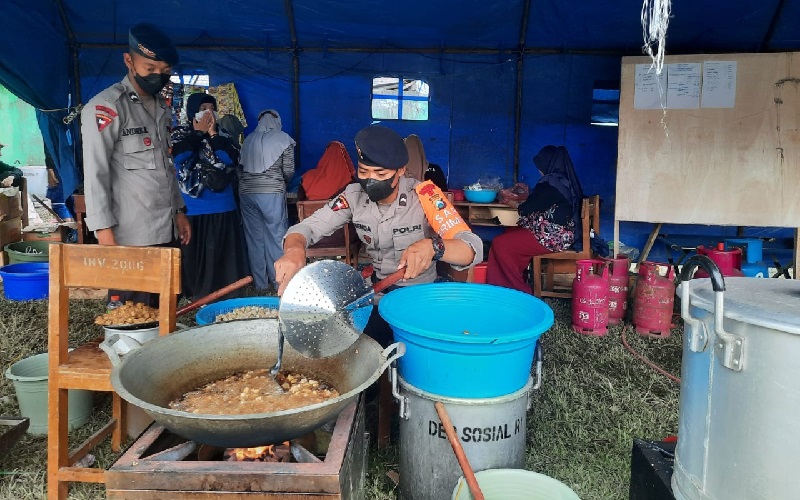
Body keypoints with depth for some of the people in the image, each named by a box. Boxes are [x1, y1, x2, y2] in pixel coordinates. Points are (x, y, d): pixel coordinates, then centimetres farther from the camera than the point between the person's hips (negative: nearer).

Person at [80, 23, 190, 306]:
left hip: (164, 232, 7)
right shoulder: (106, 107, -8)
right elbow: (95, 174, -12)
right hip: (130, 237, -7)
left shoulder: (161, 107, 16)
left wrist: (179, 211, 19)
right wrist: (105, 233, -16)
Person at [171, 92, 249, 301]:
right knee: (195, 257, 3)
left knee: (222, 257, 4)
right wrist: (198, 133, -6)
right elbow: (181, 161, -14)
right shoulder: (179, 135, 4)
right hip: (192, 210, -2)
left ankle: (226, 299, 12)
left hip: (222, 208, 2)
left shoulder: (222, 134, 10)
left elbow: (231, 161, -6)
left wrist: (212, 134, -8)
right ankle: (196, 298, 14)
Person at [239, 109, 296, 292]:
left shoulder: (248, 140, 13)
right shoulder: (283, 139, 2)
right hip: (272, 192, -4)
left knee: (254, 237, 8)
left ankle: (260, 283, 15)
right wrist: (283, 182, 19)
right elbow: (289, 171, 0)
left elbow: (240, 168, 12)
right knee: (276, 236, 3)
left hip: (246, 192, 4)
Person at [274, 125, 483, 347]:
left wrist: (431, 246, -49)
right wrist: (295, 250, -34)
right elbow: (306, 228, -9)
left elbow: (473, 249, -26)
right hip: (376, 293, 4)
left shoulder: (423, 196, -19)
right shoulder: (354, 196, -8)